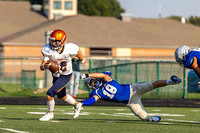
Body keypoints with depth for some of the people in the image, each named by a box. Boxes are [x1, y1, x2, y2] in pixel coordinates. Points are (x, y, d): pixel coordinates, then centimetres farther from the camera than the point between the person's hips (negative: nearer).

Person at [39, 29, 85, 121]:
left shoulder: (69, 49, -31)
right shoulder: (48, 50, -24)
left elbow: (78, 51, -6)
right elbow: (41, 67, -24)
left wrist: (81, 59, 15)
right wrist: (45, 66, -49)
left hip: (65, 76, -5)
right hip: (56, 75, 5)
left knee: (50, 93, -17)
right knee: (61, 96, 24)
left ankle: (50, 113, 7)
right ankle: (76, 105, 52)